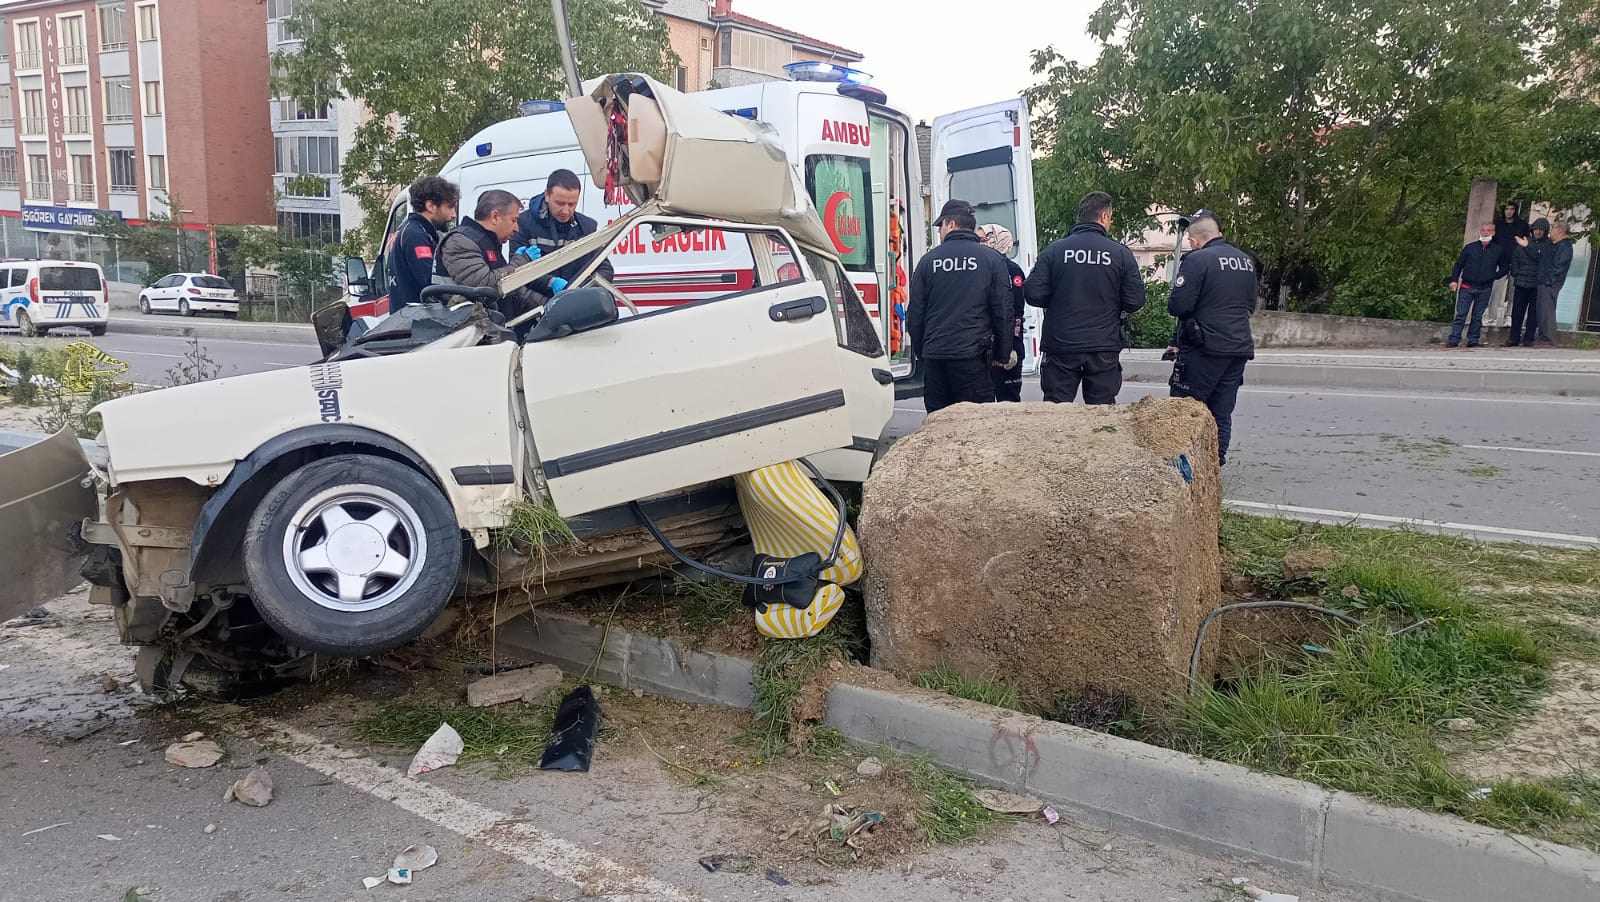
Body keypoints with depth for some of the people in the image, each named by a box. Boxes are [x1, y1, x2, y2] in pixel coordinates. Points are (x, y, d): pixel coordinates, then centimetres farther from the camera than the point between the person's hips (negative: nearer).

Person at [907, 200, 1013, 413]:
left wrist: (920, 352, 18)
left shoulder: (928, 260, 6)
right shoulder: (992, 259, 3)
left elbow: (915, 314, 8)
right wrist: (1003, 355, 12)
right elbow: (1003, 312, 3)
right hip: (972, 355, -2)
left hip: (933, 357, 2)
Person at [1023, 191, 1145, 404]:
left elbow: (1034, 294, -7)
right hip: (1104, 349, 0)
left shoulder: (1053, 250, -2)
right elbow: (1135, 301, -3)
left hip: (1061, 347, 0)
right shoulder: (1121, 254, -2)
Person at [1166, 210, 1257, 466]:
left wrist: (1172, 304, 3)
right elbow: (1250, 305, 21)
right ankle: (1216, 463, 11)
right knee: (1222, 413, 10)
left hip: (1205, 348, -7)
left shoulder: (1198, 260, -13)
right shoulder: (1246, 260, 12)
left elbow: (1178, 306, -17)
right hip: (1240, 348, 7)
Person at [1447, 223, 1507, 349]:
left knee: (1478, 316, 7)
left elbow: (1503, 268, 15)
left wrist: (1493, 277, 0)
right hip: (1467, 287, -1)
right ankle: (1454, 340, -5)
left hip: (1485, 289, 1)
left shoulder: (1497, 250, 8)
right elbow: (1458, 265, 7)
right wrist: (1454, 280, -4)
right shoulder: (1470, 247, 6)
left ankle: (1473, 341, 11)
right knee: (1461, 314, -5)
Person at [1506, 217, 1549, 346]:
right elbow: (1514, 257, 19)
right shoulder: (1524, 241, 12)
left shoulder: (1549, 245, -2)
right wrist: (1515, 272, 7)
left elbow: (1541, 259, -16)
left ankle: (1528, 338, 6)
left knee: (1533, 312, 1)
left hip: (1537, 284, -3)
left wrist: (1527, 247, -19)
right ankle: (1514, 337, 7)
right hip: (1521, 282, 3)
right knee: (1517, 311, 3)